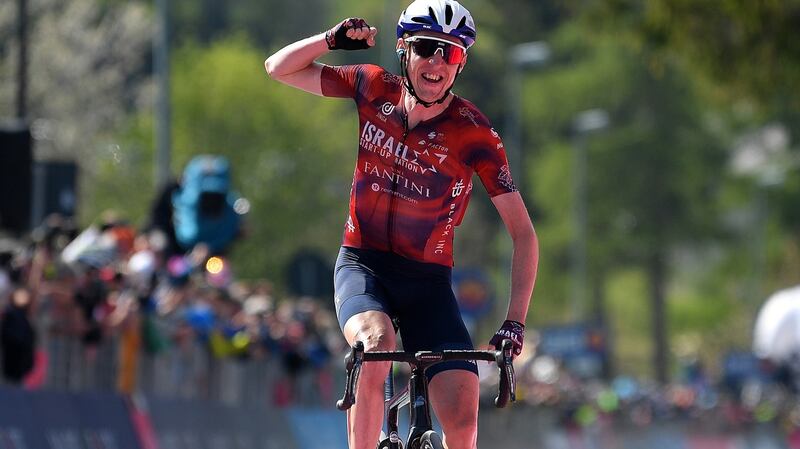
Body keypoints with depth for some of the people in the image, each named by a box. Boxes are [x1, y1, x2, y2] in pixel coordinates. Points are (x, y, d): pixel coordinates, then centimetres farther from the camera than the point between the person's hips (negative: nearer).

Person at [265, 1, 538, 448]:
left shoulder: (474, 133, -13)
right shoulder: (375, 89, -5)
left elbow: (524, 235, -10)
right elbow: (280, 68, 4)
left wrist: (515, 322, -20)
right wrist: (334, 39, -16)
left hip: (427, 280, 0)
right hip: (363, 264, 0)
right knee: (377, 344, -34)